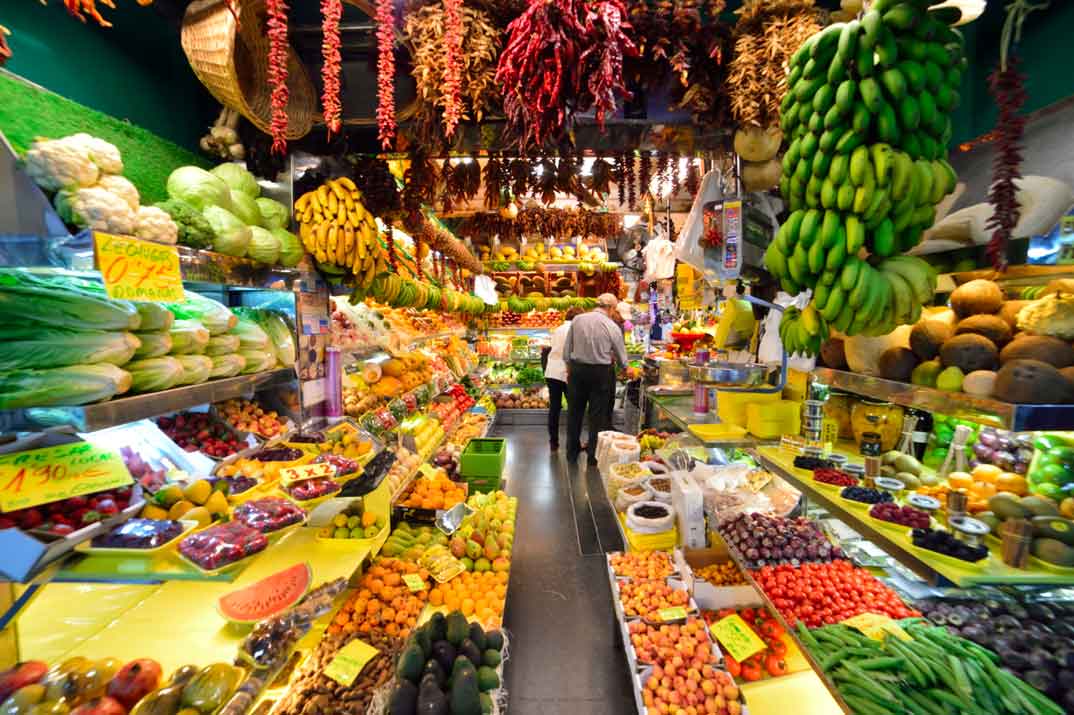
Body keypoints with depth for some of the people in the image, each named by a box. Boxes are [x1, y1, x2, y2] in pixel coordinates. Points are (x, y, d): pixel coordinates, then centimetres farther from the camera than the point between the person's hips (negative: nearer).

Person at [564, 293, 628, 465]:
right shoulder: (612, 327, -9)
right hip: (601, 373, -2)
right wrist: (625, 368, 22)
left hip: (577, 369, 3)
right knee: (598, 414, 10)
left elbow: (567, 350, 1)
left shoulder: (577, 320, -3)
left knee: (574, 411, 16)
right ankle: (594, 455, 19)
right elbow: (622, 359, 1)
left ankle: (572, 451, 28)